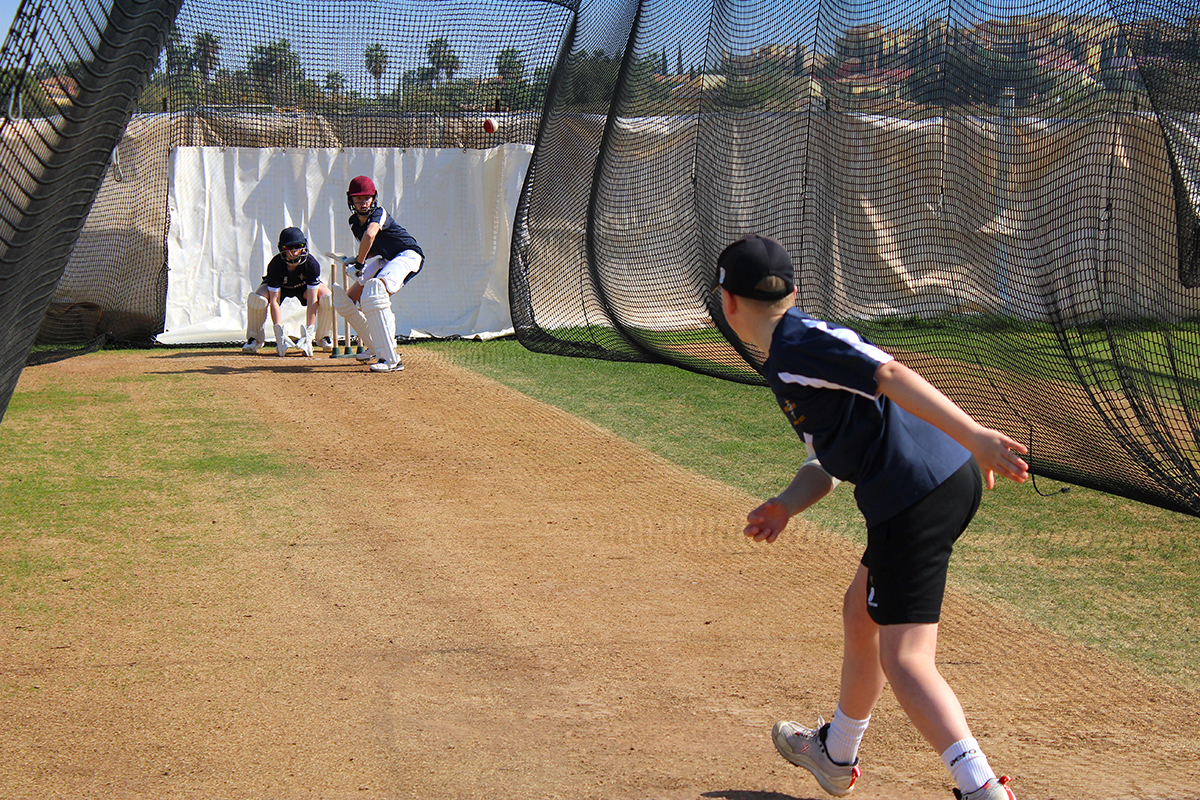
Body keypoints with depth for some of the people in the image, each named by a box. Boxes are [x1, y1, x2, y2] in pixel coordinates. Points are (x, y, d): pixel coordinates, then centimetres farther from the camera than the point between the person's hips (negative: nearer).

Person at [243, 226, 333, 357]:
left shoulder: (312, 264, -34)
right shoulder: (275, 265, -35)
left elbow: (312, 300, -34)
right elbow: (274, 300, -33)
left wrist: (308, 335, -41)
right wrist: (279, 334, -41)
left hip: (304, 286, 1)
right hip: (279, 287, -1)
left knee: (328, 297, -29)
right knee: (257, 298, -31)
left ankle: (325, 337, -4)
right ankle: (255, 338, -8)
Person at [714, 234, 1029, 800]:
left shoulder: (798, 342, -10)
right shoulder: (784, 366, 22)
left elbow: (892, 376, -23)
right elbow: (828, 460, 23)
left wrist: (974, 437, -31)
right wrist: (785, 505, 3)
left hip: (916, 497, -11)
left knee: (904, 658, -11)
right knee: (860, 613, 27)